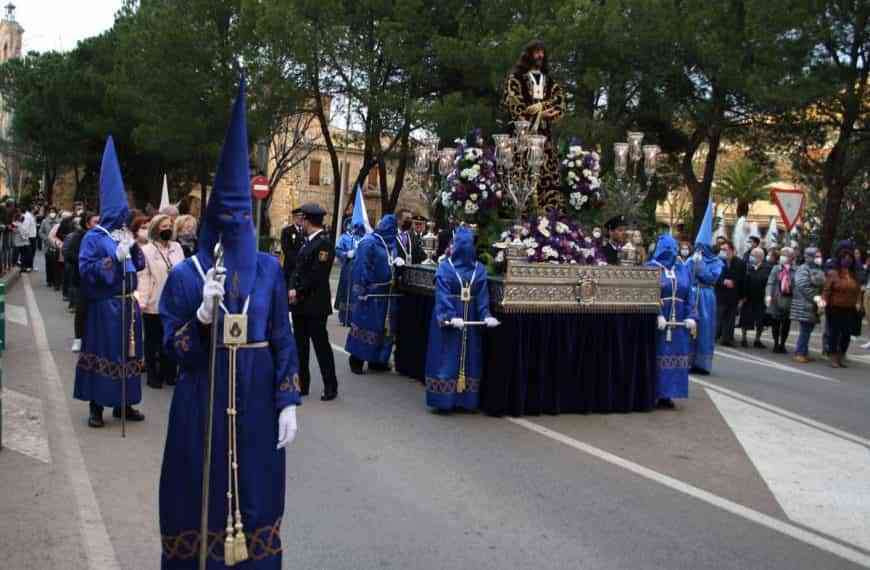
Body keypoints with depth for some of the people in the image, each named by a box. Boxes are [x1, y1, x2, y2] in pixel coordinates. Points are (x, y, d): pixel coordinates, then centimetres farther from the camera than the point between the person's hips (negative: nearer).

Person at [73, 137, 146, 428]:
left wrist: (133, 245, -6)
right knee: (102, 352, -1)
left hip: (128, 303, 6)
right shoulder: (94, 237, -7)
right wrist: (115, 258, -22)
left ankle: (123, 403, 19)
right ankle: (96, 405, 8)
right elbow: (86, 269, -15)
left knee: (127, 352, 9)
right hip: (105, 305, -6)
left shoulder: (124, 234, 13)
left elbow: (140, 264, 12)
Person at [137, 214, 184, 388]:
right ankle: (153, 375, 18)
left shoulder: (176, 247, 8)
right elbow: (143, 277, -11)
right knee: (153, 341, 8)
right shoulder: (146, 250, -6)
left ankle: (170, 373, 21)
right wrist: (142, 301, -16)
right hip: (154, 303, -4)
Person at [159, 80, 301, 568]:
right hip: (203, 401, -1)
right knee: (203, 493, 8)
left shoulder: (269, 269, 1)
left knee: (254, 490, 10)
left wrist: (288, 403, -2)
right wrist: (204, 311, -22)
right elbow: (173, 348, -5)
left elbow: (283, 339, 3)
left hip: (256, 400, 2)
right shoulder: (185, 275, -4)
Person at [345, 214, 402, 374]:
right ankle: (357, 360, 8)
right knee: (365, 325, -1)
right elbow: (361, 267, -16)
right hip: (370, 293, -8)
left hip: (387, 294, 8)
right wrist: (362, 291, -21)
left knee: (384, 327, 11)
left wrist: (397, 260, 0)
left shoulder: (391, 242, 10)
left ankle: (377, 360, 21)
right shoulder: (369, 242, -13)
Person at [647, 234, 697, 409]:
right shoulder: (650, 268, -1)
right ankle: (651, 395, 2)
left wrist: (691, 316, -3)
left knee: (674, 356, 3)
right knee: (657, 356, -3)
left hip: (678, 321, 4)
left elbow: (689, 295, 10)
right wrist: (657, 315, -21)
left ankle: (665, 395, 7)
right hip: (656, 320, -4)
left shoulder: (683, 269, 13)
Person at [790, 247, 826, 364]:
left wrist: (821, 297, 2)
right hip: (804, 305, -8)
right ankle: (800, 353, -1)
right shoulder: (803, 269, -9)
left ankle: (804, 353, 15)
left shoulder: (819, 270, 17)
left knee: (808, 330, 9)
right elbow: (803, 286, -18)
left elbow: (822, 286, 20)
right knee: (805, 330, -8)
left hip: (813, 306, 8)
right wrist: (815, 297, -21)